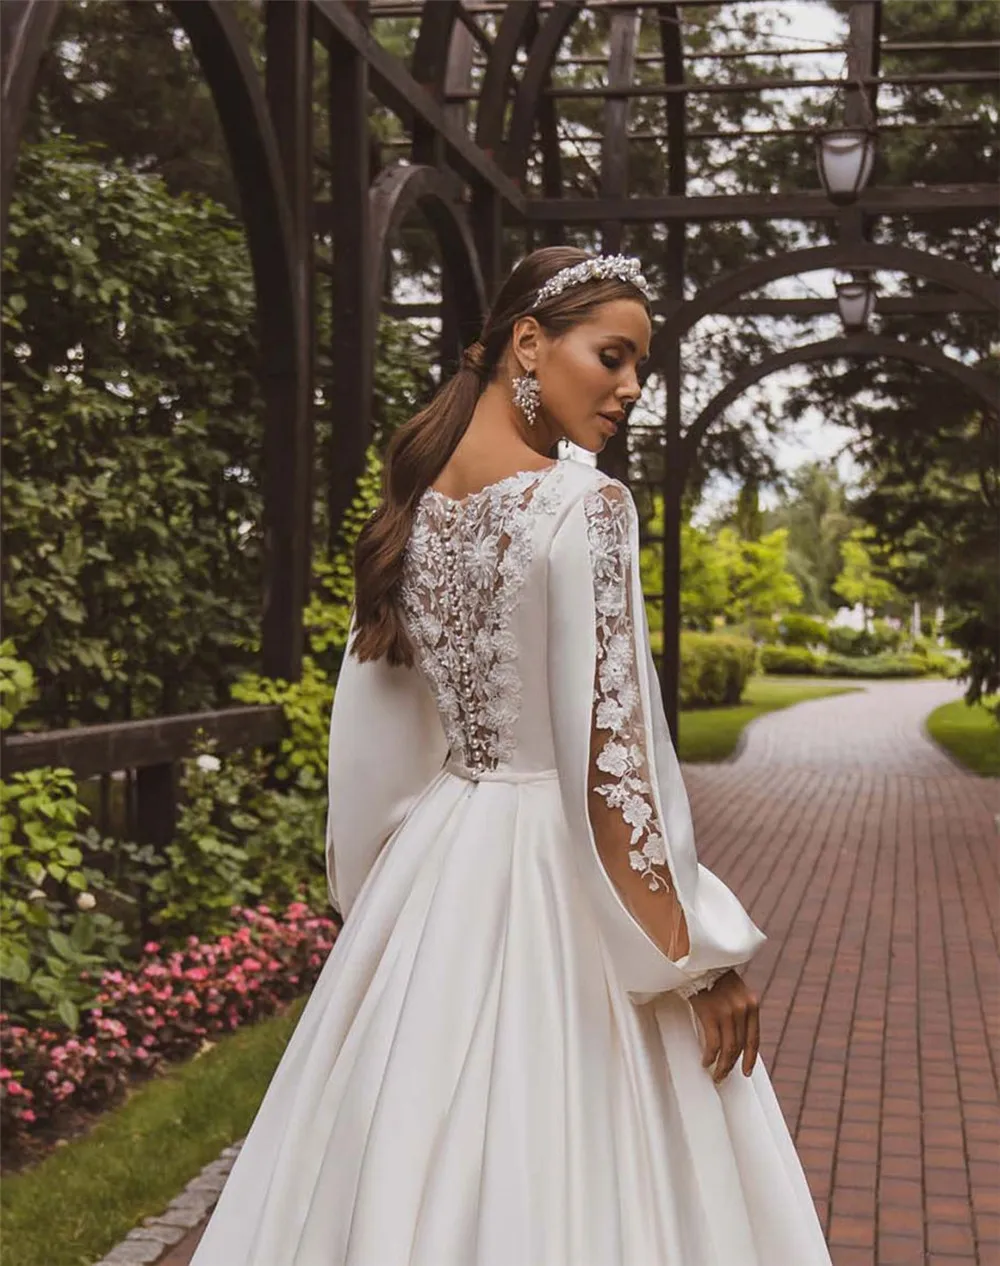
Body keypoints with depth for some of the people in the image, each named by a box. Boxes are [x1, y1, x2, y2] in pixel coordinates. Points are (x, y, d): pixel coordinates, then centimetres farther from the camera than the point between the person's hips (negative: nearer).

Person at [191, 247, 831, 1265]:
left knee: (418, 1159, 18)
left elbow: (374, 729, 11)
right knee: (550, 1182, 5)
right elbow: (612, 750, -20)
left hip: (432, 863, 7)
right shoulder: (582, 506, -16)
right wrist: (696, 958, -13)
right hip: (558, 876, -7)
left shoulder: (417, 504, 5)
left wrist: (376, 895, 22)